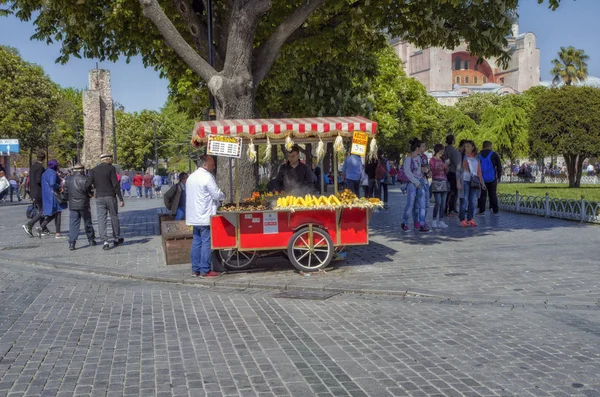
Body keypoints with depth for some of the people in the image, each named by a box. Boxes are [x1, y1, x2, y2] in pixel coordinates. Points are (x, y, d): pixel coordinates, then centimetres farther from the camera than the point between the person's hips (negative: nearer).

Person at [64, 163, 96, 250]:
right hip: (84, 205, -2)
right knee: (87, 223, 12)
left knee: (73, 224, 2)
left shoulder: (68, 180, 2)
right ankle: (91, 240, 24)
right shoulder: (85, 180, -11)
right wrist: (92, 193, 15)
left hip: (72, 206, 2)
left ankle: (72, 243, -7)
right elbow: (90, 193, -7)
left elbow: (66, 193, 8)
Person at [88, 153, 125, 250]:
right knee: (114, 217, 13)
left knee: (101, 219, 2)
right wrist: (121, 198, -8)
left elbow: (88, 184, -1)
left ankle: (105, 241, -6)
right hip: (110, 197, -2)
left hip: (99, 198, 2)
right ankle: (116, 239, 23)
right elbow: (116, 184, -9)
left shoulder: (94, 170, 6)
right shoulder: (111, 168, -4)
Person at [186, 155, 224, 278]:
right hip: (205, 216, -9)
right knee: (207, 242, -4)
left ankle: (195, 269, 13)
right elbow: (216, 194, -15)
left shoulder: (191, 177, 15)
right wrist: (223, 196, 8)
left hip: (194, 216, 9)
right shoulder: (207, 176, -13)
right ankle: (205, 270, -3)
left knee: (196, 242, 11)